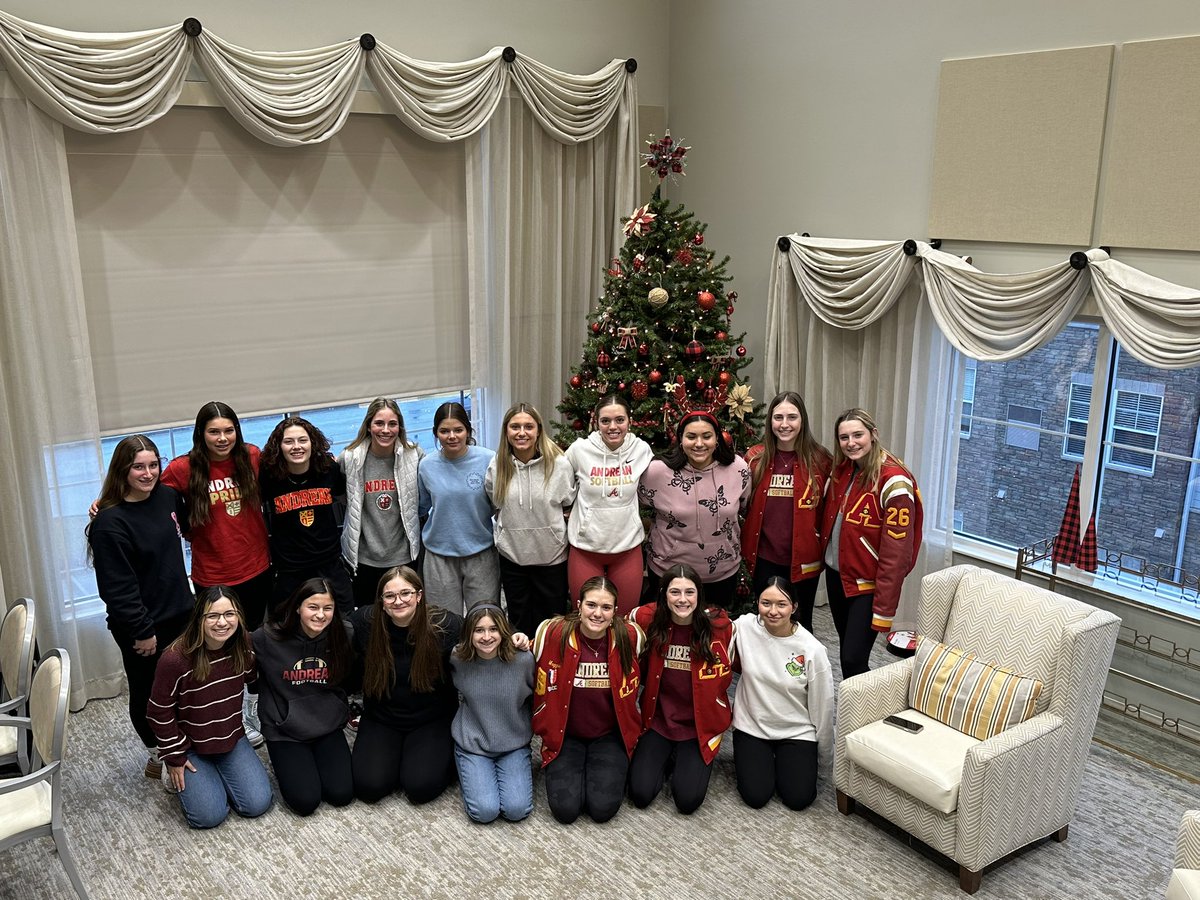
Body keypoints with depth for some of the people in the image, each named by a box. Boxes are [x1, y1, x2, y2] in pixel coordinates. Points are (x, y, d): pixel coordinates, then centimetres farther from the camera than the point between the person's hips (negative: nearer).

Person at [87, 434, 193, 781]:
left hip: (179, 615, 6)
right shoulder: (110, 522, -20)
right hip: (141, 628, -6)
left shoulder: (167, 496, 0)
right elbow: (117, 587, -20)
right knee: (147, 693, 11)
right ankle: (158, 755, 31)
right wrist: (141, 631, -18)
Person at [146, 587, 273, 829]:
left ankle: (216, 770, 20)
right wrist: (174, 757, -8)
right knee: (209, 815, -13)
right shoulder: (175, 659, -27)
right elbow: (159, 711, -14)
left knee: (257, 804, -7)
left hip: (231, 737, 4)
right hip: (190, 745, -4)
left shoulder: (243, 646, -14)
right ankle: (175, 772, 15)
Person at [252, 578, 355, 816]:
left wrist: (341, 710, 6)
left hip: (328, 727, 3)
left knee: (342, 793, -8)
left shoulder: (340, 638, -6)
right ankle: (285, 764, 17)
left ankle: (313, 759, 21)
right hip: (284, 731, -3)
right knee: (305, 800, -14)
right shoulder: (267, 638, -16)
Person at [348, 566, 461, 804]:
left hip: (431, 719, -2)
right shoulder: (364, 622, -14)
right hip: (381, 718, 2)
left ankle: (444, 754, 15)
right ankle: (396, 753, 19)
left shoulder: (446, 625, -18)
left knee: (421, 788, -19)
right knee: (368, 786, -14)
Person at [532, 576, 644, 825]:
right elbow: (541, 686, -2)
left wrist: (631, 732, 12)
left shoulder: (630, 637, -14)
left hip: (609, 735, 1)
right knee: (566, 808, -14)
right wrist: (546, 732, 1)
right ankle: (565, 771, 17)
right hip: (564, 734, 0)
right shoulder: (553, 633, -19)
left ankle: (612, 771, 17)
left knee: (604, 807, -14)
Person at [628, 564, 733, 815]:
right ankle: (667, 758, 20)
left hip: (700, 726, -1)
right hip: (658, 719, 1)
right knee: (641, 794, -9)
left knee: (688, 800, -12)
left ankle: (686, 761, 19)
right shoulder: (646, 619, -12)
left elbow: (723, 676, 2)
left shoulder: (719, 625, -14)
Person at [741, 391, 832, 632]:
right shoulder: (755, 458, 0)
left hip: (804, 559, -1)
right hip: (765, 558, 1)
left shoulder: (820, 460, -4)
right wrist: (747, 549, 3)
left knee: (801, 624, 13)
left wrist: (824, 547, -4)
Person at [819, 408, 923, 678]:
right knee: (847, 649, 18)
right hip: (836, 572, 7)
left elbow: (896, 552, -21)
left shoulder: (893, 481, -20)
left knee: (853, 659, -7)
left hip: (867, 583, -7)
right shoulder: (842, 469, 2)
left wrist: (884, 610, -20)